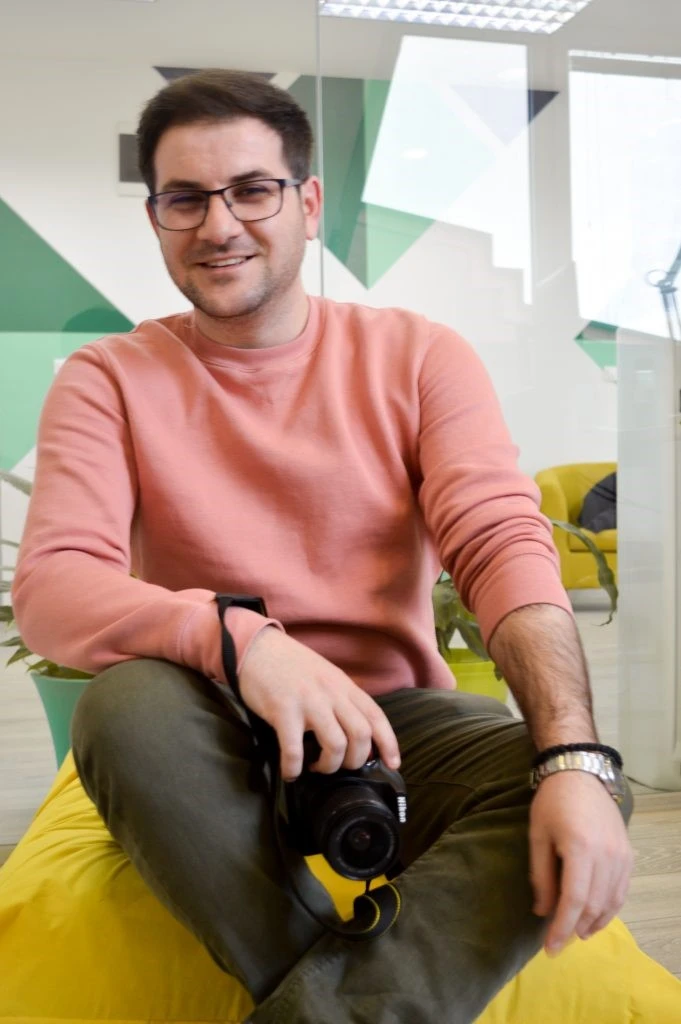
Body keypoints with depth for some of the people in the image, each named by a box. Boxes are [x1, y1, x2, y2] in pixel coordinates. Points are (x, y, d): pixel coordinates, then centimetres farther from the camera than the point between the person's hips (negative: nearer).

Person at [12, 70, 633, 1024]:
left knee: (565, 790, -27)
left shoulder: (419, 357, 3)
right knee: (127, 706, -33)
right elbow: (52, 588, -12)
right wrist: (239, 636, -31)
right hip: (213, 734, 0)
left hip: (391, 714, 1)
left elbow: (505, 548, -9)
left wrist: (575, 755, -26)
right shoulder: (107, 381, 1)